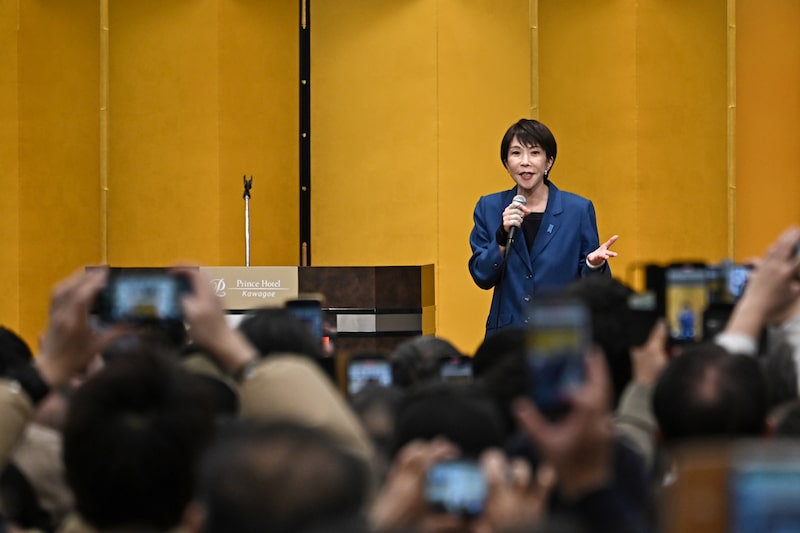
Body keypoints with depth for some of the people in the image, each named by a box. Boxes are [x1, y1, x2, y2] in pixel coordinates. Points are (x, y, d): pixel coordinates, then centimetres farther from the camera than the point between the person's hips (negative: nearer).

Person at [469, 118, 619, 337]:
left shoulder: (578, 210, -1)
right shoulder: (489, 208, 5)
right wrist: (503, 236, -12)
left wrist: (594, 264, -18)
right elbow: (482, 278, 2)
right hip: (507, 335, 1)